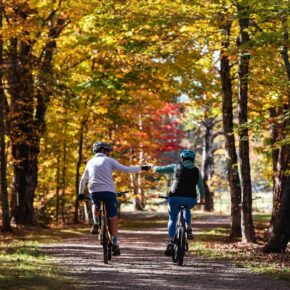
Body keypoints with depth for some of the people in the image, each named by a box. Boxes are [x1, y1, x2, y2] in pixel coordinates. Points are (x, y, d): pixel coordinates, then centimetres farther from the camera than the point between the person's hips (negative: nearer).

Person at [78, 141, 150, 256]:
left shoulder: (91, 162, 19)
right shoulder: (109, 161, 7)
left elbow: (83, 180, 26)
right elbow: (126, 169, 1)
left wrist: (81, 193, 38)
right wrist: (141, 168, 11)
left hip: (94, 191, 3)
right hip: (108, 191, -3)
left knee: (96, 206, 36)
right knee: (113, 217, 4)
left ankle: (95, 224, 13)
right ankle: (114, 243, -1)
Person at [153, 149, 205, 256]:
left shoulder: (176, 167, 9)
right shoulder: (196, 171, 14)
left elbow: (160, 169, 13)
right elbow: (201, 186, 22)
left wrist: (155, 168, 36)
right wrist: (202, 198, 38)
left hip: (175, 197, -2)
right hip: (191, 199, 2)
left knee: (172, 220, 17)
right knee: (187, 209, 38)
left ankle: (170, 243, 0)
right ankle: (189, 229, 20)